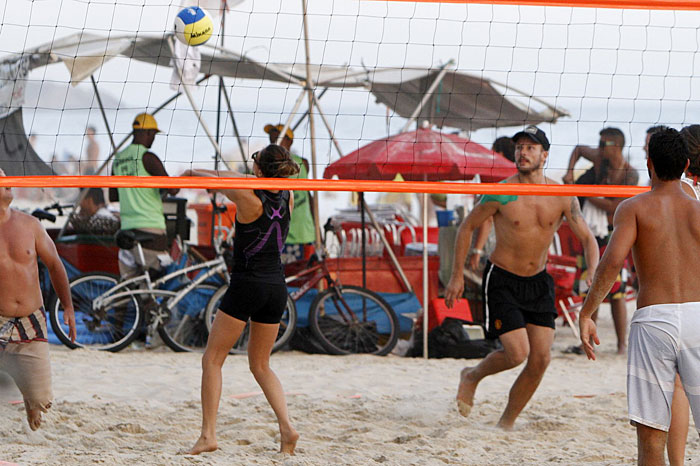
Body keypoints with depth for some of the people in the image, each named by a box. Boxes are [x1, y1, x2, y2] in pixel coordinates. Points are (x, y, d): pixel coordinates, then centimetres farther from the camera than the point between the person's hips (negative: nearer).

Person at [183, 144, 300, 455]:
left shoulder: (249, 200, -15)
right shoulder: (287, 199, 3)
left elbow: (214, 181, 2)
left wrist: (192, 172, 23)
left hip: (246, 286, -6)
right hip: (277, 286, 6)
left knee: (212, 359, 5)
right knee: (260, 365, 18)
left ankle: (208, 435, -3)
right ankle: (286, 427, 0)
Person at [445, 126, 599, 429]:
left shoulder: (562, 197, -5)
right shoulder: (501, 194, -13)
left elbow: (587, 237, -1)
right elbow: (467, 226, -1)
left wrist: (594, 273, -21)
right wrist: (457, 276, -3)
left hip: (538, 282, 4)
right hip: (502, 281, -4)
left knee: (540, 360, -2)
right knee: (517, 352, -16)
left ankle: (506, 424, 14)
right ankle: (472, 377, 15)